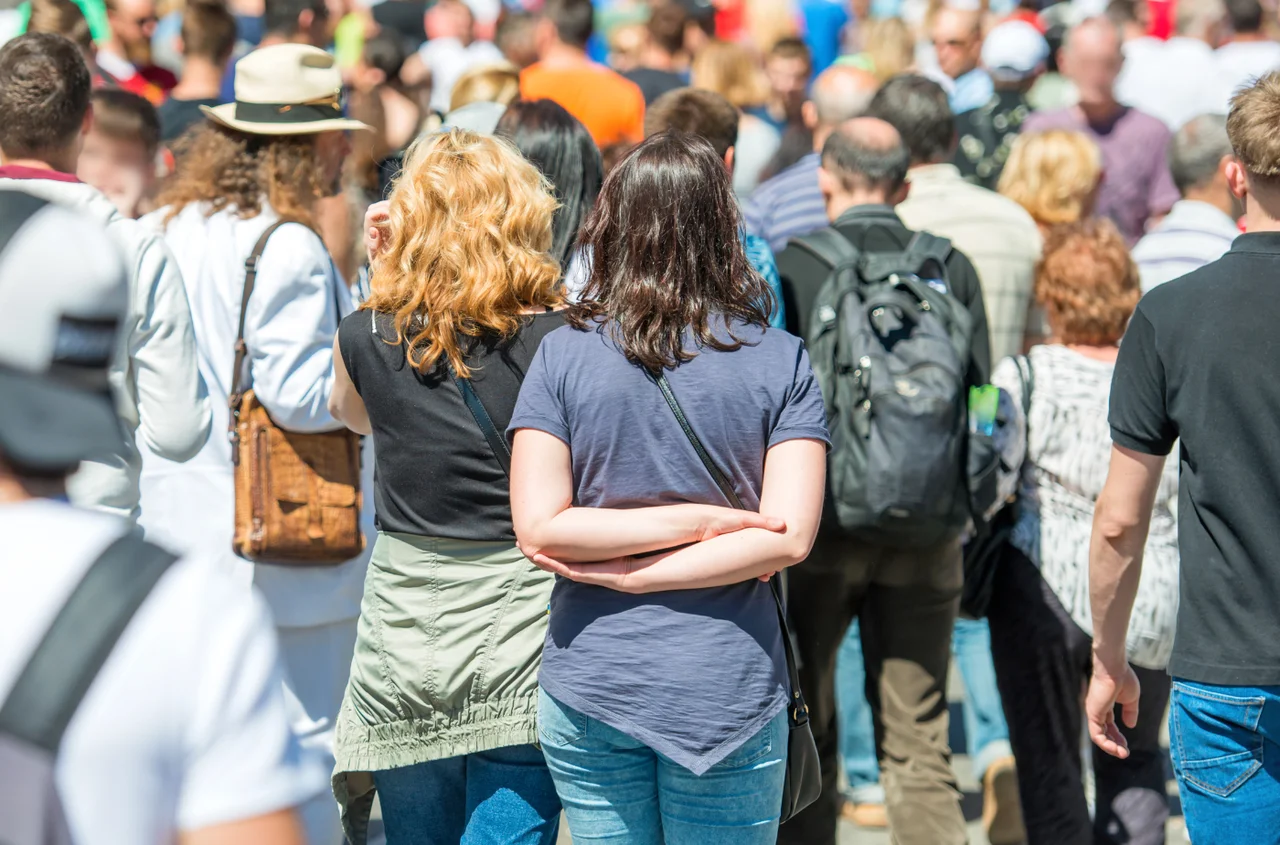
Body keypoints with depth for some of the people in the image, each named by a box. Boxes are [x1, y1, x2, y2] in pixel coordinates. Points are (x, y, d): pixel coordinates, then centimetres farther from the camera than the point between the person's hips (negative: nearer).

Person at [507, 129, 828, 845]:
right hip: (730, 691, -1)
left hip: (588, 686, 1)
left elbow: (538, 530, -9)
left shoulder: (562, 356, -3)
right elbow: (789, 538, -12)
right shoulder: (782, 361, -4)